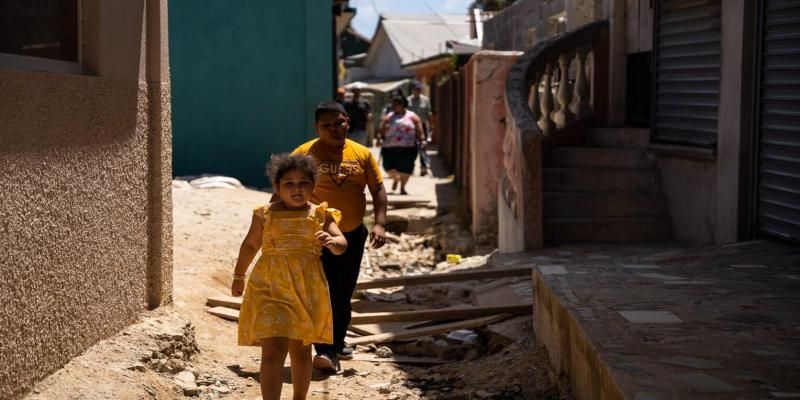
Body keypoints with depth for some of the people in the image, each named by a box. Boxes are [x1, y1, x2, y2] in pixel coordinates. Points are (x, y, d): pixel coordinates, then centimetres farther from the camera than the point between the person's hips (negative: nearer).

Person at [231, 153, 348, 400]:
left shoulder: (321, 215, 2)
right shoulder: (265, 214, 2)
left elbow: (342, 245, -8)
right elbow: (250, 245, 16)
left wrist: (330, 241, -31)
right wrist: (238, 277, 24)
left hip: (307, 290, 2)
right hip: (270, 288, -2)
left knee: (301, 351, 15)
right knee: (273, 350, -13)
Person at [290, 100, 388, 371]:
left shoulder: (362, 154, 4)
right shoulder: (304, 154, -7)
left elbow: (378, 190, 7)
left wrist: (379, 224, -5)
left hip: (352, 236, 4)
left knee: (343, 295, 14)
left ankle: (337, 343, 29)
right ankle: (325, 350, -15)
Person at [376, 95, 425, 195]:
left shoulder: (412, 117, 7)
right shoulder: (388, 117, 15)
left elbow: (419, 131, 3)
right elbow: (381, 130, 9)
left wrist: (422, 140, -10)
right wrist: (380, 138, -8)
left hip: (407, 149, -2)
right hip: (389, 148, 2)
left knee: (405, 168, -4)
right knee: (388, 167, -2)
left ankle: (402, 188, 13)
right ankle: (396, 178, 32)